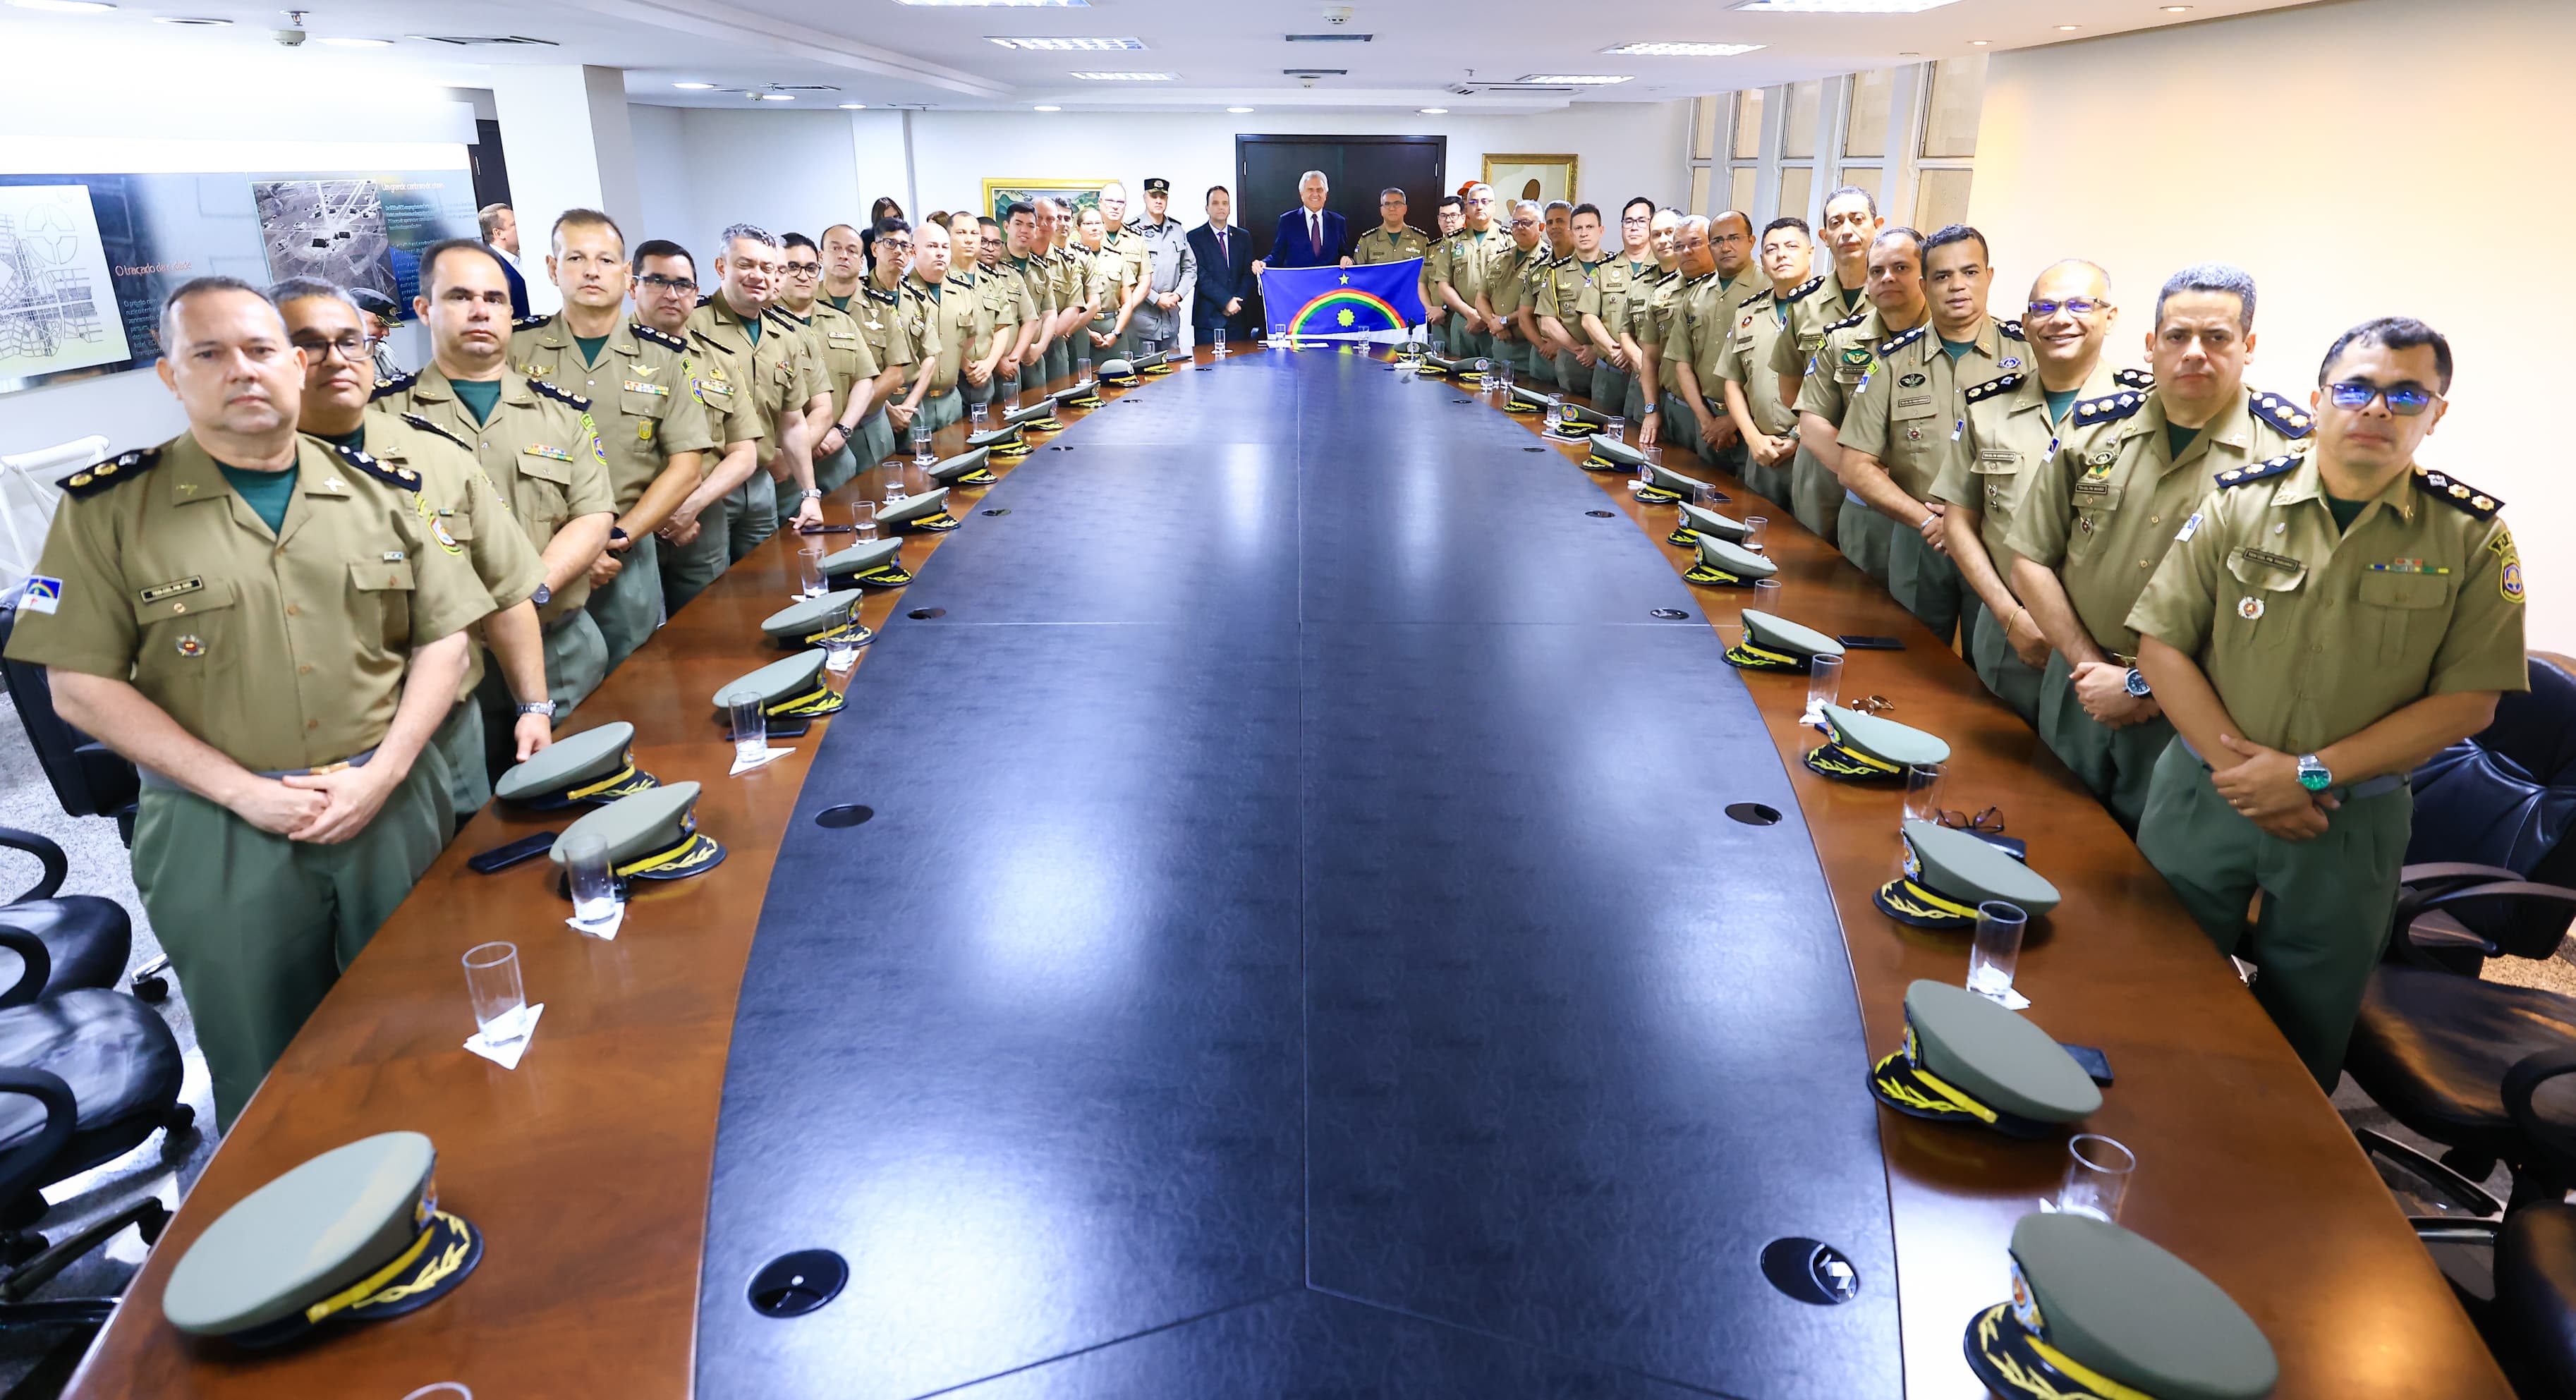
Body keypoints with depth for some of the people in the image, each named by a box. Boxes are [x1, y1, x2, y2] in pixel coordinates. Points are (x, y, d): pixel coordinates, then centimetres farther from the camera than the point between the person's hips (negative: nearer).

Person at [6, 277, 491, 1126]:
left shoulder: (378, 491, 5)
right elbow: (81, 684, -4)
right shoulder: (110, 508, -2)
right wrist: (242, 790, -13)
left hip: (392, 806, 2)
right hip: (219, 832, -2)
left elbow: (443, 638, 4)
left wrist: (380, 774, -9)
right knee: (268, 1075, 11)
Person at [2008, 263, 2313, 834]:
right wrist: (2089, 664, -5)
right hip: (2078, 694, 3)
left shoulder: (2287, 451, -9)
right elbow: (2030, 561, 4)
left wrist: (2146, 685, -13)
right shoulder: (2095, 429, 2)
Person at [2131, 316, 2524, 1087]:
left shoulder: (2472, 535, -5)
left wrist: (2312, 773, -16)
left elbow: (2469, 699, -7)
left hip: (2353, 827, 0)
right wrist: (2238, 764, -15)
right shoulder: (2239, 498, -4)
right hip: (2202, 798, 0)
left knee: (2303, 1035, 14)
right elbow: (2162, 643, -6)